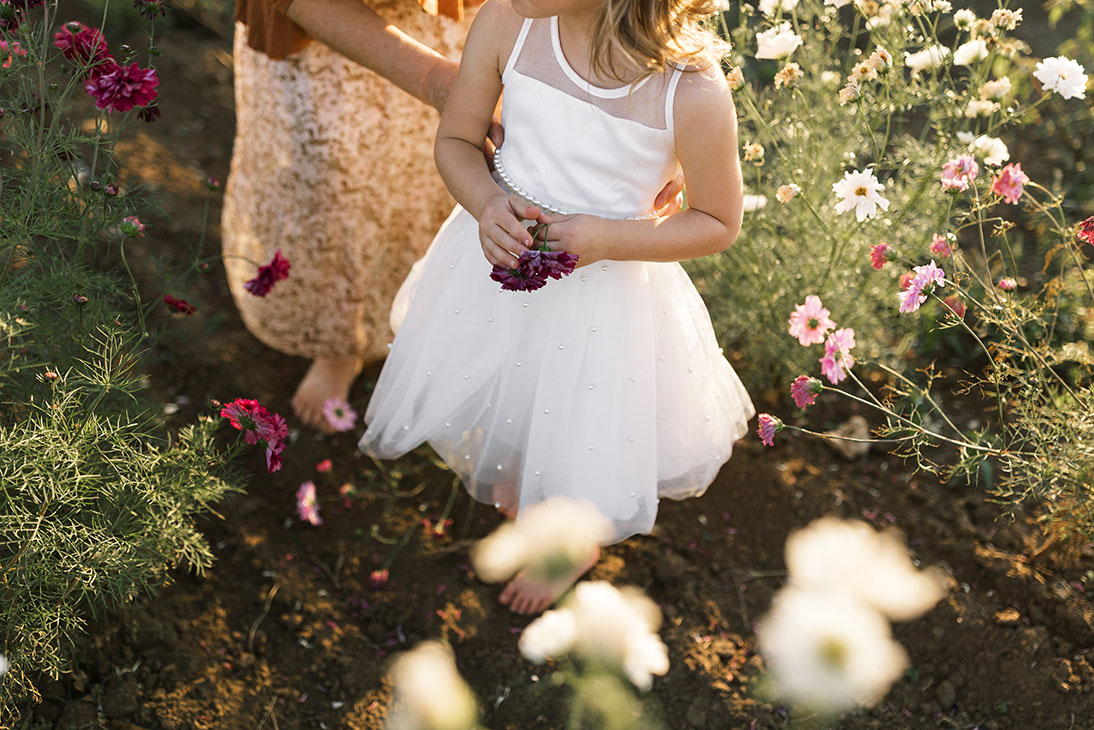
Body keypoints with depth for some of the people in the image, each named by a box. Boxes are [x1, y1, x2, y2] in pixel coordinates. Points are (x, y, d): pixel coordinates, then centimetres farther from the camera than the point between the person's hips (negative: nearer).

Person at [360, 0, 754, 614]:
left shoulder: (693, 91, -30)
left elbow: (719, 223, -12)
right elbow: (455, 140, -3)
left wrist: (606, 238, -25)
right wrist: (485, 202, -25)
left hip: (603, 292, -3)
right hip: (501, 239, 4)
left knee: (578, 445, 19)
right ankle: (513, 494, 64)